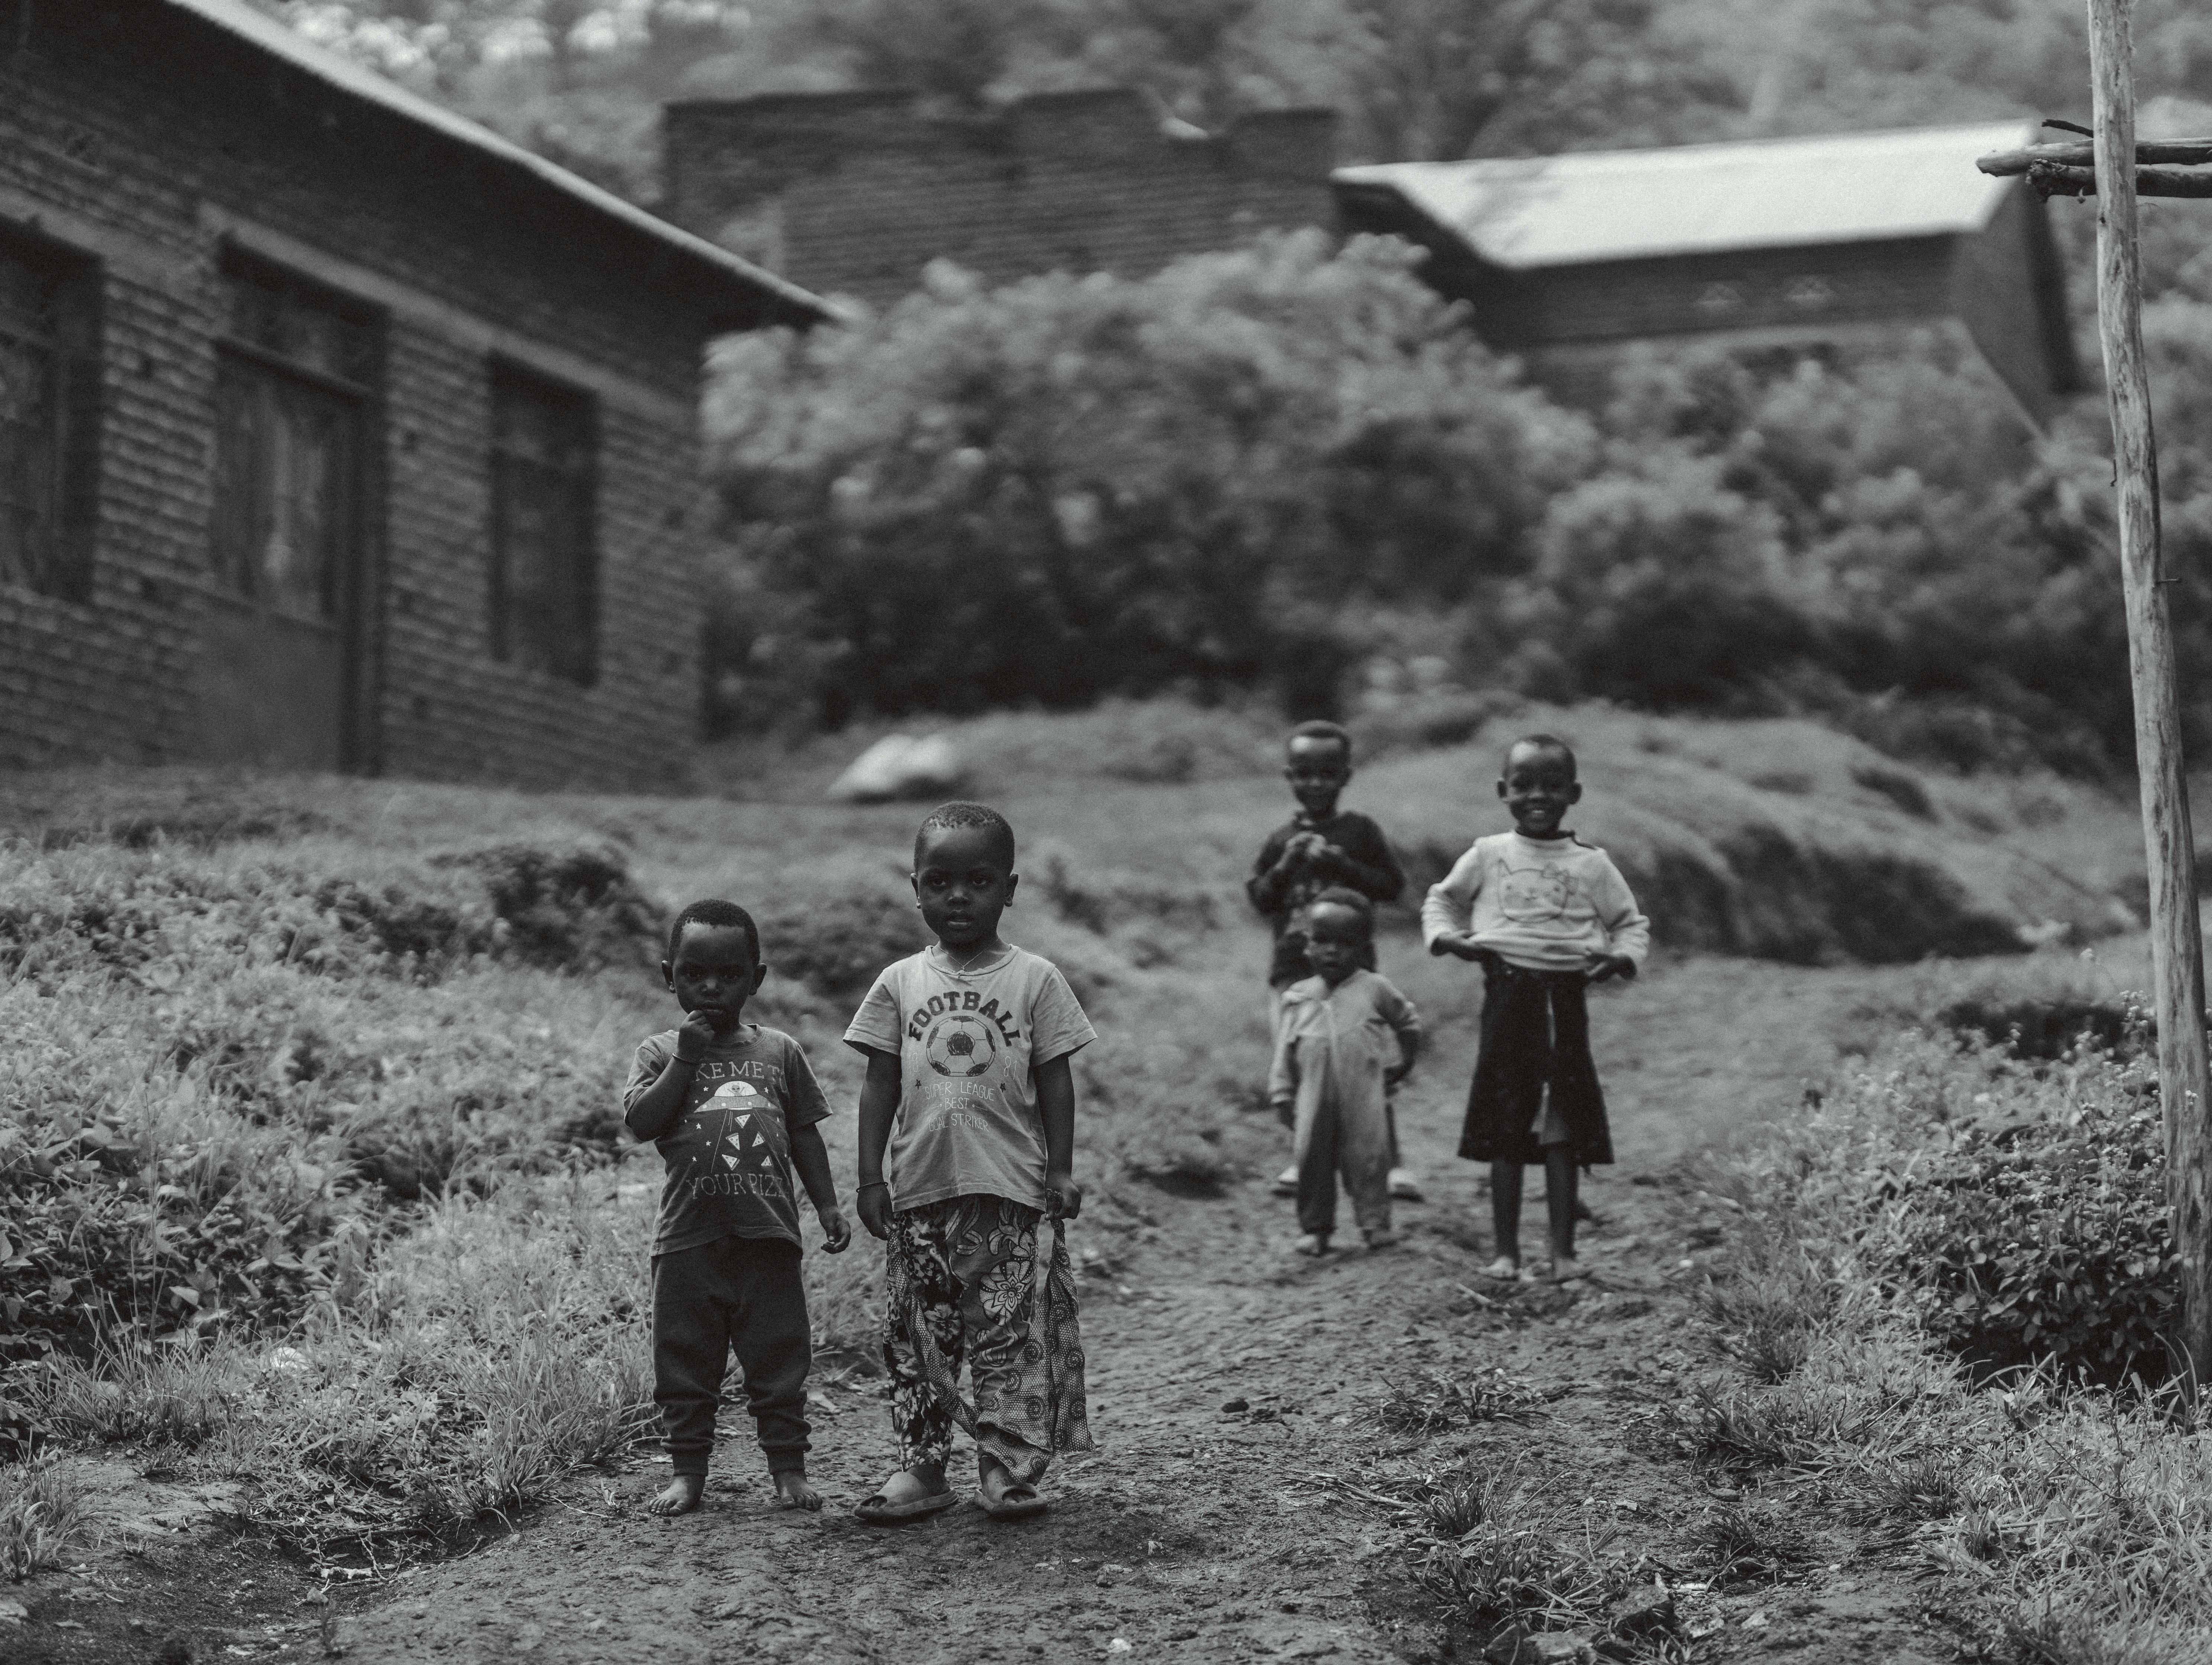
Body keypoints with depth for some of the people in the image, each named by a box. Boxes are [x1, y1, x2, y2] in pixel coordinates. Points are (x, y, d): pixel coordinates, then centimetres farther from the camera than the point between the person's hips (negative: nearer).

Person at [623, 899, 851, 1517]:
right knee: (685, 1361, 4)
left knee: (779, 1356, 4)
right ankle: (688, 1470, 14)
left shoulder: (780, 1052, 9)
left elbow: (805, 1134, 13)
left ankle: (788, 1468, 11)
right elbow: (643, 1122, -9)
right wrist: (688, 1057, -12)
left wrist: (828, 1206, 8)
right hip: (689, 1234, -1)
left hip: (767, 1233, 1)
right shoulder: (661, 1052, 5)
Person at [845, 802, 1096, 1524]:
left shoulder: (1034, 979, 1)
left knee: (1007, 1330, -2)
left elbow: (1055, 1080, 3)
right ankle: (922, 1466, 13)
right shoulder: (901, 983, 6)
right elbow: (880, 1085, 7)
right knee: (917, 1334, 6)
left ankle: (1007, 1466, 4)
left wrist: (1061, 1169, -3)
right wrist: (871, 1175, 1)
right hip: (918, 1187, 2)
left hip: (1007, 1188, -2)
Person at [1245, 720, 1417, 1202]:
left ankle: (1393, 1162, -1)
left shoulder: (1360, 831, 1)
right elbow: (1258, 897, 8)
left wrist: (1342, 864, -12)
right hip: (1292, 967, 4)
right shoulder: (1281, 840, 9)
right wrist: (1285, 867, -9)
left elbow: (1393, 885, -3)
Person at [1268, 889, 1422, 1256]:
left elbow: (1408, 1023, 17)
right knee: (1313, 1160, 3)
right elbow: (1285, 1051, 9)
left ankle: (1375, 1223, 5)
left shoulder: (1375, 989, 2)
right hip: (1314, 1099, 2)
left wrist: (1400, 1064, 19)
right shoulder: (1298, 997, 7)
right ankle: (1315, 1228, 12)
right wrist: (1282, 1095, 5)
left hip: (1363, 1099, -2)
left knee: (1368, 1157, -2)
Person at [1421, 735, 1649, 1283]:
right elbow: (1441, 899, 17)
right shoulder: (1488, 856, 6)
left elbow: (1632, 922, 14)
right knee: (1505, 1133, 2)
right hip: (1508, 992, 0)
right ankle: (1506, 1251, 8)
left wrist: (1624, 956, -6)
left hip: (1565, 996, 0)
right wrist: (1445, 936, -2)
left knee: (1563, 1133, 1)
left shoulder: (1592, 864, 7)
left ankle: (1563, 1252, 5)